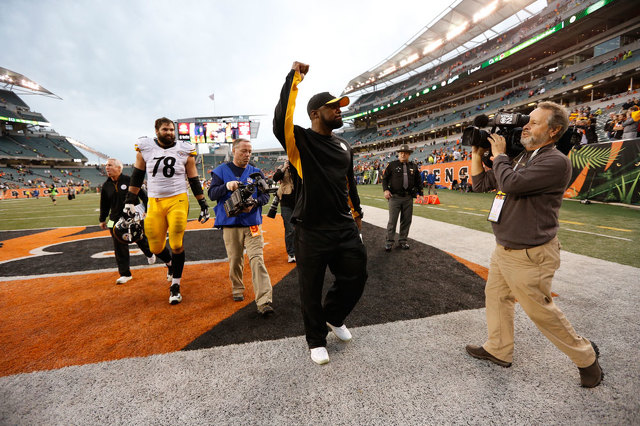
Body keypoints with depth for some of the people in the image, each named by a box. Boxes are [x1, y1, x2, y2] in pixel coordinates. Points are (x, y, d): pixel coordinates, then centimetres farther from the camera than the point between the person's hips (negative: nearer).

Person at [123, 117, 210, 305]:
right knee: (156, 248, 4)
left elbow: (194, 180, 5)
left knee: (177, 245, -6)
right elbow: (137, 176, 11)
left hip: (178, 201, -2)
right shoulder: (145, 148, 4)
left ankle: (175, 286, 11)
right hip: (154, 203, 2)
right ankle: (171, 263, 39)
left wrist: (203, 205, 2)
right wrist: (129, 201, 7)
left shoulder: (184, 150, 1)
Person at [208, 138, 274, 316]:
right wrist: (226, 186, -19)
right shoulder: (221, 170, 8)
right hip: (230, 223, 0)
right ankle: (237, 289, 34)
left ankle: (264, 302, -13)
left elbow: (265, 195, 7)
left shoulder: (256, 172, 11)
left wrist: (254, 203, -13)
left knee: (257, 259, -10)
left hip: (252, 223, 0)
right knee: (235, 259, 8)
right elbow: (212, 194, 0)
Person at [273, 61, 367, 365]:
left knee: (356, 277, 13)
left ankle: (333, 317, 42)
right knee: (311, 289, 8)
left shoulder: (343, 146, 14)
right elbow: (280, 121, -27)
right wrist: (293, 79, -21)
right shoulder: (300, 140, -6)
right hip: (312, 231, -5)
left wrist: (356, 212, 24)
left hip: (345, 228, 6)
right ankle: (316, 340, 34)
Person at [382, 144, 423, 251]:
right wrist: (386, 190, -9)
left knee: (406, 220, 7)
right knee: (392, 220, -3)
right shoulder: (392, 165, 3)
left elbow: (418, 181, 18)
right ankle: (389, 242, 7)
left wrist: (420, 192, 11)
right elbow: (384, 178, 4)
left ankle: (402, 240, 19)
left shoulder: (413, 166, 13)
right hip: (395, 197, -3)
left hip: (408, 198, 3)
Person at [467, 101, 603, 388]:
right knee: (496, 297, 17)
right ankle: (499, 351, 35)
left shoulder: (555, 161, -17)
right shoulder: (518, 159, 10)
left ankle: (586, 357, 34)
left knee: (540, 311, 7)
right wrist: (477, 152, 5)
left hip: (529, 254, -8)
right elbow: (480, 184, 12)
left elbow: (510, 183, -30)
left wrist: (499, 154, -12)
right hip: (503, 249, 9)